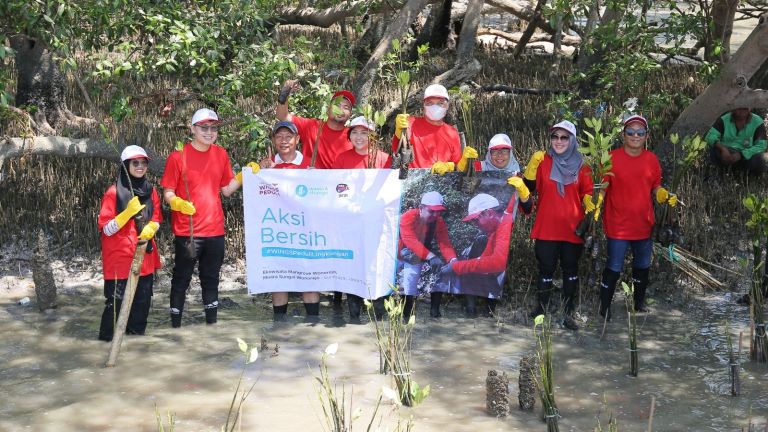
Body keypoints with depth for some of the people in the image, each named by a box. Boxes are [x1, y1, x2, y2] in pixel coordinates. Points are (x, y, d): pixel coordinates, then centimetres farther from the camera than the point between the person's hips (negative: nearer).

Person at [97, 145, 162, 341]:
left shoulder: (151, 191, 8)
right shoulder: (114, 192, -9)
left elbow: (156, 220, 16)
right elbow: (106, 229, -11)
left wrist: (151, 228, -8)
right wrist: (128, 212, -24)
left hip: (145, 256, 6)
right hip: (120, 257, -6)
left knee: (143, 299, 10)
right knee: (116, 301, -7)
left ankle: (137, 332, 23)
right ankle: (107, 337, 6)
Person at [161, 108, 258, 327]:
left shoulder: (221, 154, 7)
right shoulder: (178, 156, -8)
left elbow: (227, 189, 11)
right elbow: (168, 193, -6)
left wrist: (244, 175, -2)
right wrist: (178, 203, -26)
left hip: (215, 230, 5)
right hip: (186, 231, -4)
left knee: (211, 279, 14)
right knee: (181, 279, 5)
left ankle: (211, 322, 25)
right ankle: (175, 324, 14)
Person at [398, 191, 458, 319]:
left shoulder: (439, 223, -11)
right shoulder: (408, 217, -28)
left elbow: (445, 244, -22)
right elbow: (411, 241, -42)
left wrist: (452, 259, -44)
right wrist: (430, 256, -55)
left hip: (420, 255, 5)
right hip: (401, 254, -5)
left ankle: (435, 310, -6)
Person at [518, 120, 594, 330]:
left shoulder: (581, 166, 4)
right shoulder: (543, 161, 2)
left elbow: (587, 193, 9)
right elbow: (529, 188, -1)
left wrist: (591, 210, -8)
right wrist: (532, 165, -14)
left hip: (572, 228, 1)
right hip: (546, 227, -1)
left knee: (571, 269, 8)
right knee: (546, 268, 6)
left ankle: (568, 313, 17)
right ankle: (541, 309, 19)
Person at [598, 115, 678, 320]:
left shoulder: (651, 159, 3)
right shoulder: (612, 158, -10)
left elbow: (656, 187, 14)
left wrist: (666, 196, -5)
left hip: (643, 224, 5)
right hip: (618, 225, -5)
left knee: (642, 266, 19)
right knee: (613, 268, 1)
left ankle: (639, 302, 38)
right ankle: (605, 307, 16)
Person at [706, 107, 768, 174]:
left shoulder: (757, 122, -6)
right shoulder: (724, 120, -3)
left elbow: (761, 145, -13)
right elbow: (710, 136, -13)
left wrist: (741, 154, -27)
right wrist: (722, 148, -34)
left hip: (746, 156, 0)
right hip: (727, 153, 0)